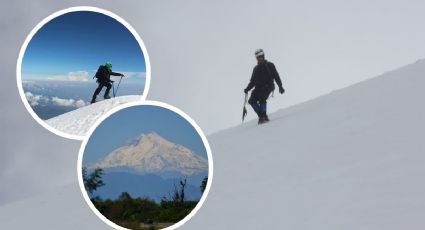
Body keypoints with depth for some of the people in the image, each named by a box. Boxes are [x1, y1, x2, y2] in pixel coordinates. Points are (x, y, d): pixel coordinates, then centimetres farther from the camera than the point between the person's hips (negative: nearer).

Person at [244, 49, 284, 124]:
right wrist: (247, 89, 8)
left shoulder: (269, 65, 6)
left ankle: (263, 116, -21)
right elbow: (252, 81, 23)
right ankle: (261, 116, -7)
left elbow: (276, 76, 1)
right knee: (252, 101, -13)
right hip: (258, 88, 5)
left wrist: (280, 87, -9)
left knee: (262, 99, -27)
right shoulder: (256, 68, 21)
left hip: (267, 87, -5)